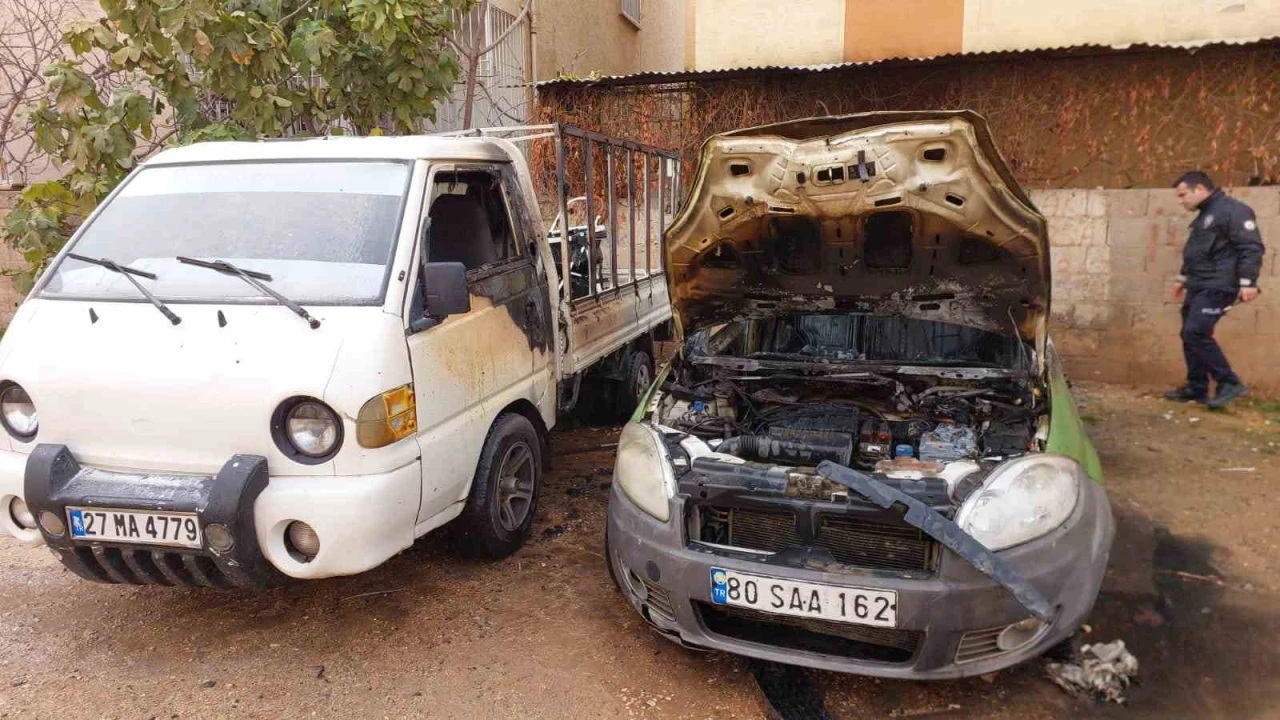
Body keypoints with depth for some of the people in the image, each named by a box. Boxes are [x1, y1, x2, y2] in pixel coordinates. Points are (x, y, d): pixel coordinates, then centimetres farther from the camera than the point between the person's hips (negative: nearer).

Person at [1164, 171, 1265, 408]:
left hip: (1217, 287, -10)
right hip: (1198, 287, 10)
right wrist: (1183, 278, 32)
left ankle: (1230, 384, -7)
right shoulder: (1205, 215, 18)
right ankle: (1196, 388, 16)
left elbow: (1251, 248, -19)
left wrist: (1247, 282, -24)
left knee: (1196, 334, -16)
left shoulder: (1232, 210, -13)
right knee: (1189, 335, 9)